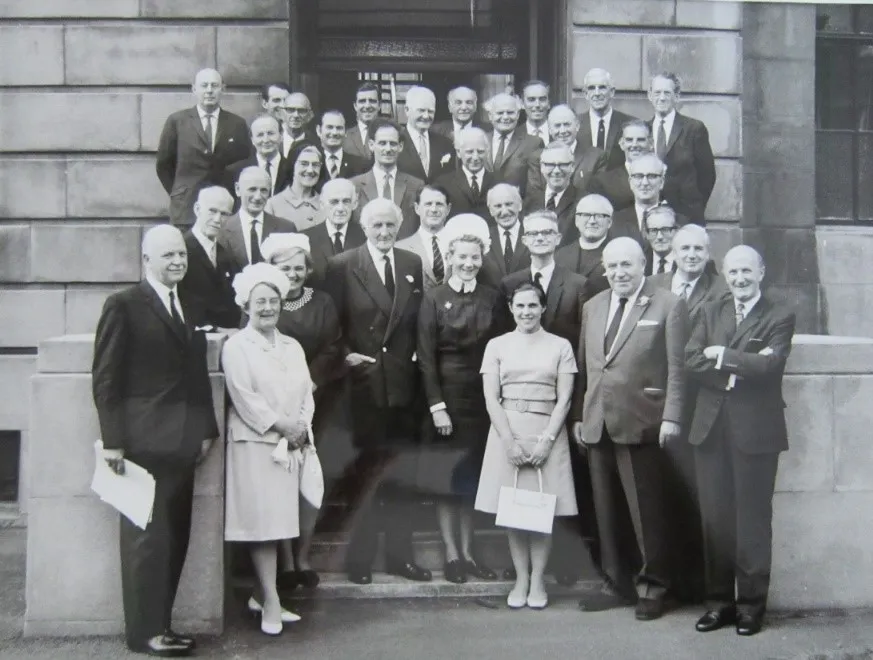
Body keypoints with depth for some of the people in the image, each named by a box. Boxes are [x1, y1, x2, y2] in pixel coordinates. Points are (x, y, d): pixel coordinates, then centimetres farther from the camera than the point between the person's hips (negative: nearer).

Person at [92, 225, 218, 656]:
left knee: (175, 538, 9)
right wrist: (112, 440, -13)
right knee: (148, 536, 0)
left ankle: (159, 623, 20)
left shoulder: (189, 307, 16)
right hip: (144, 441, -6)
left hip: (181, 441, 7)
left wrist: (206, 428, 9)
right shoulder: (124, 305, -5)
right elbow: (105, 378, -8)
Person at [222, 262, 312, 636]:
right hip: (254, 443, -6)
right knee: (262, 520, -6)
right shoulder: (236, 346, -3)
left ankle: (261, 594, 20)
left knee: (278, 520, 8)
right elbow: (244, 397, -12)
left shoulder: (292, 347, 16)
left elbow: (306, 392, 11)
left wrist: (301, 427, -6)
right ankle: (271, 602, -1)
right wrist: (282, 425, -13)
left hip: (289, 445, 6)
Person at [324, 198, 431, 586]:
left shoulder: (413, 265, 9)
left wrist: (417, 359, 0)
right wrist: (345, 355, -15)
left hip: (403, 383, 4)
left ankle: (400, 555, 22)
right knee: (363, 474, 4)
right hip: (362, 383, -3)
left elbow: (419, 321, 12)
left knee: (400, 476, 11)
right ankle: (359, 558, 16)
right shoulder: (342, 266, -2)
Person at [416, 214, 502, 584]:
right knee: (445, 478, 3)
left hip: (481, 399, 3)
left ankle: (468, 551, 18)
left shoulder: (492, 299, 5)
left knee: (472, 478, 9)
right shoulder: (434, 299, -4)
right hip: (445, 397, -3)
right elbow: (426, 358, -7)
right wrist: (437, 406, -13)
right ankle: (451, 553, 12)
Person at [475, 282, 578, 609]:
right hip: (507, 433, 1)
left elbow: (564, 399, 0)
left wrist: (546, 440, -12)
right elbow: (491, 399, 0)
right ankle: (521, 579, 13)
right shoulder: (497, 345, 6)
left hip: (547, 433, 0)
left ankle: (538, 580, 12)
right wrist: (509, 441, -11)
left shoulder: (560, 346, 5)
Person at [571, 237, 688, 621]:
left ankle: (652, 586, 17)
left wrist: (671, 417, -13)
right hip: (597, 425, 6)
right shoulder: (593, 307, 14)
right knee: (605, 510, 12)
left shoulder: (668, 306, -3)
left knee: (646, 510, 2)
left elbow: (676, 368, -7)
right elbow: (583, 365, 14)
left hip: (639, 424, -5)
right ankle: (617, 584, 24)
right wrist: (578, 415, 10)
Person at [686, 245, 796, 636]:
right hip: (710, 428, 4)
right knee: (714, 519, 7)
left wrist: (723, 356, -8)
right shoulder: (710, 312, 13)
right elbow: (691, 361, 0)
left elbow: (769, 365, -15)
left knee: (753, 519, 3)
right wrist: (742, 367, -10)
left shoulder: (779, 317, 1)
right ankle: (719, 600, 17)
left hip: (755, 431, -3)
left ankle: (751, 603, 14)